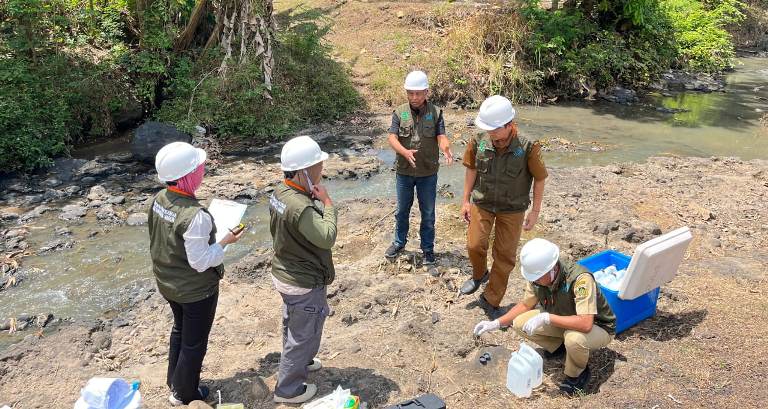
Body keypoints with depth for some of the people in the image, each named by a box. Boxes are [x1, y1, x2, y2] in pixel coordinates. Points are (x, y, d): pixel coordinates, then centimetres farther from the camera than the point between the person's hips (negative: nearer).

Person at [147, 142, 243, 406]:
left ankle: (174, 379, 50)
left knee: (180, 329, 30)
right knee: (195, 342, 16)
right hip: (196, 290, -8)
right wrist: (225, 242, -15)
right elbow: (200, 262, -27)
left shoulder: (159, 200, -9)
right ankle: (184, 393, 35)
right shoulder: (195, 216, -33)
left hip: (167, 283, 8)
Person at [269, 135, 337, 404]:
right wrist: (328, 202, -25)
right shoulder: (301, 207, -35)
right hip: (304, 284, -9)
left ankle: (297, 362, 54)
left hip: (285, 274, 9)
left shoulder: (280, 192, -3)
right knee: (304, 335, 11)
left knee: (293, 327, 30)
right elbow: (327, 238, -33)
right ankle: (288, 389, 29)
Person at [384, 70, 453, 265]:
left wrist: (446, 148, -39)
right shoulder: (399, 112, -4)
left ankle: (428, 248, 28)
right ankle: (399, 242, 38)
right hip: (404, 171, 1)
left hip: (428, 173, -1)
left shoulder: (436, 112, -5)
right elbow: (392, 137, -12)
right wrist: (405, 152, -32)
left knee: (428, 212, 11)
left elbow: (441, 136, -14)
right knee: (402, 210, 18)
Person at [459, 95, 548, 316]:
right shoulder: (479, 143, -17)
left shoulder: (527, 148, -23)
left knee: (505, 255, 6)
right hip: (482, 204, 1)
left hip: (512, 209, -1)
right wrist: (466, 200, 4)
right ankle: (479, 275, 33)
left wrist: (535, 211, -6)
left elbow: (539, 179, -9)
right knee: (475, 245, -2)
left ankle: (491, 300, 23)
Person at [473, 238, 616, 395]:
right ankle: (559, 346, 14)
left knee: (574, 338, -39)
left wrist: (546, 318, -42)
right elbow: (525, 305, 2)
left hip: (598, 327, -6)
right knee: (520, 323, -11)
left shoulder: (580, 279, -37)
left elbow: (586, 324, -43)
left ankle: (577, 373, -5)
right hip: (564, 321, 6)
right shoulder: (537, 276, -16)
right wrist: (496, 323, -6)